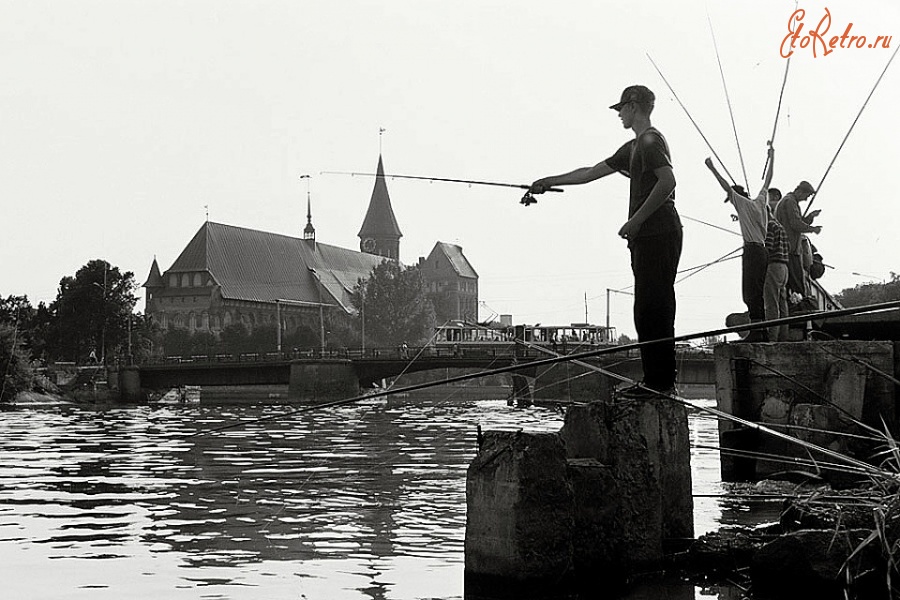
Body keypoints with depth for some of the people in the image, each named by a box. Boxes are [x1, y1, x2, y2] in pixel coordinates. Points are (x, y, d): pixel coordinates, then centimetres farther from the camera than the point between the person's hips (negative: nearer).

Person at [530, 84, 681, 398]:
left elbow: (668, 181, -20)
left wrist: (635, 221, -18)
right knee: (650, 310, 8)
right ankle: (660, 381, 9)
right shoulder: (634, 147, 24)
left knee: (652, 309, -10)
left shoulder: (651, 140, -6)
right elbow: (591, 173, 29)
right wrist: (549, 182, 30)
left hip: (658, 234, -10)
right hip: (648, 237, 10)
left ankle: (659, 381, -10)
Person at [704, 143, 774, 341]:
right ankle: (762, 331, 7)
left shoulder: (744, 203, -1)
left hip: (752, 250, -9)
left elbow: (727, 188, -8)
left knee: (751, 293, -14)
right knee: (757, 294, 9)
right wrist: (771, 157, 36)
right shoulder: (759, 202, 18)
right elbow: (767, 182, 28)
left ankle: (756, 331, -22)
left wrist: (712, 169, -4)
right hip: (762, 251, 9)